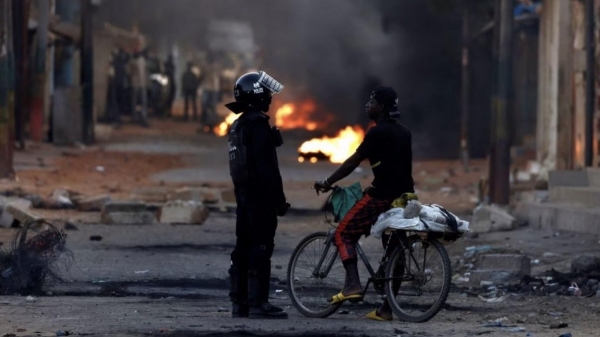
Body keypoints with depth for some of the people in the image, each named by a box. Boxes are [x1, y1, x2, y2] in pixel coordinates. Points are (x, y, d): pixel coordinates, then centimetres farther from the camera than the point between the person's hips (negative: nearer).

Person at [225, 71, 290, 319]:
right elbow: (267, 167, -19)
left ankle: (239, 302, 12)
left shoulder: (237, 126, 17)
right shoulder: (258, 124, -15)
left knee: (243, 248, 10)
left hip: (244, 195, 10)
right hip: (261, 196, -10)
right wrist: (279, 199, -17)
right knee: (261, 248, -9)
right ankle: (258, 303, -11)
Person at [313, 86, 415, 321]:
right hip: (404, 196, 8)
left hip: (382, 196, -8)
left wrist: (327, 183, -2)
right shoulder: (403, 133, 16)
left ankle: (353, 284, -15)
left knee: (344, 233, 2)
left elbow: (353, 162, -9)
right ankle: (387, 308, 10)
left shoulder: (378, 132, -9)